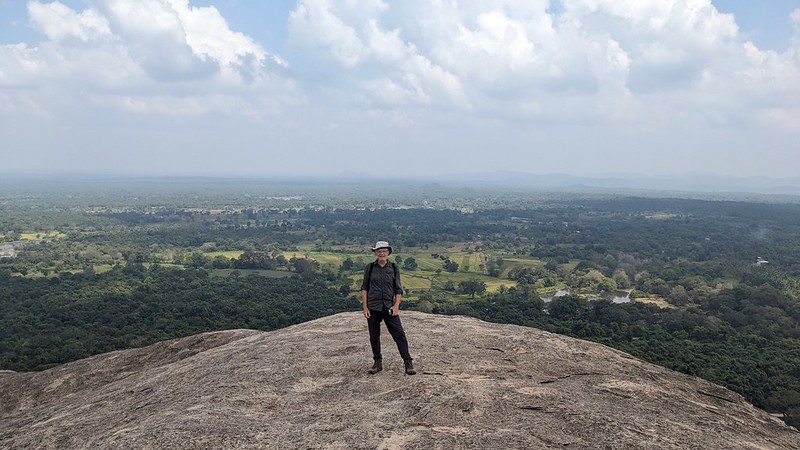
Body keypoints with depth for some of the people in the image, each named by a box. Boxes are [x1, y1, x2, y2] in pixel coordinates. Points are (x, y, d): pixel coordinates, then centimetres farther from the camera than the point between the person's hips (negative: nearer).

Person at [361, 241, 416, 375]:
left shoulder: (394, 268, 3)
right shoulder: (369, 268, 2)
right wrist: (365, 307, -2)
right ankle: (377, 363, 22)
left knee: (399, 335, -6)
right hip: (373, 308, 1)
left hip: (389, 307, -1)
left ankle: (408, 363, -1)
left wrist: (396, 306, -7)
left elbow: (398, 289, 5)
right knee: (374, 336, 8)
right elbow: (364, 288, 5)